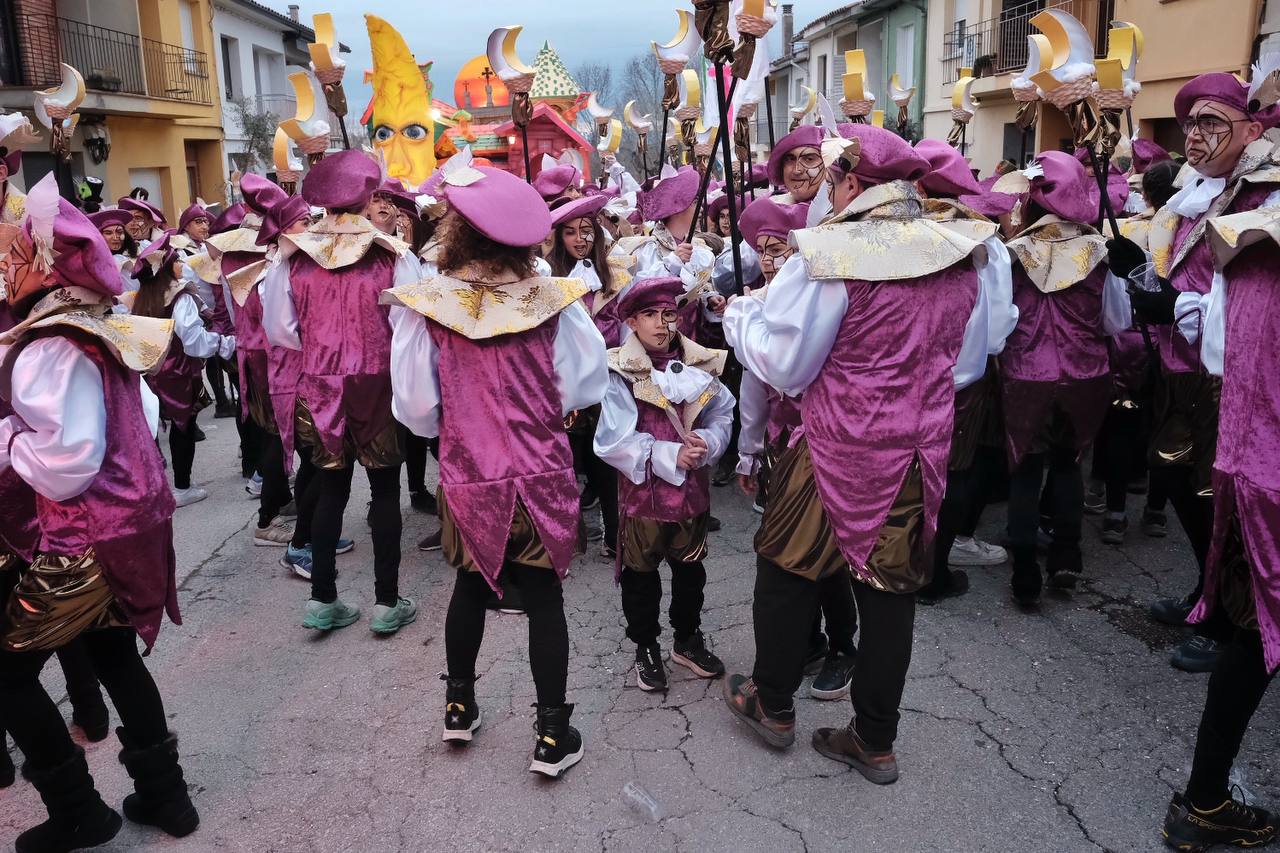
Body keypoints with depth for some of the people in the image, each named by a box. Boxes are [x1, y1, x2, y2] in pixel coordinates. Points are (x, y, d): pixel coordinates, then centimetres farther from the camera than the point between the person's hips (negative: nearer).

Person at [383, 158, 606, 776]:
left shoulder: (423, 306, -11)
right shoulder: (553, 300, -9)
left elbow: (416, 408, -8)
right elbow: (585, 387, -4)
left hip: (469, 481, 1)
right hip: (544, 477, 0)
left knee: (471, 587, 21)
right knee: (544, 597, 10)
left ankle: (459, 707, 39)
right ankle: (553, 735, 19)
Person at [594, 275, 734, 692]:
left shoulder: (700, 364, 0)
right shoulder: (620, 372, -13)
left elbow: (722, 415, 3)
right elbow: (613, 440, -18)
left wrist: (706, 441, -18)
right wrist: (669, 455, -22)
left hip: (692, 486, 4)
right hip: (642, 489, -4)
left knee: (690, 568, 18)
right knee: (641, 573, 10)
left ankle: (688, 639, 38)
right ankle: (646, 647, 30)